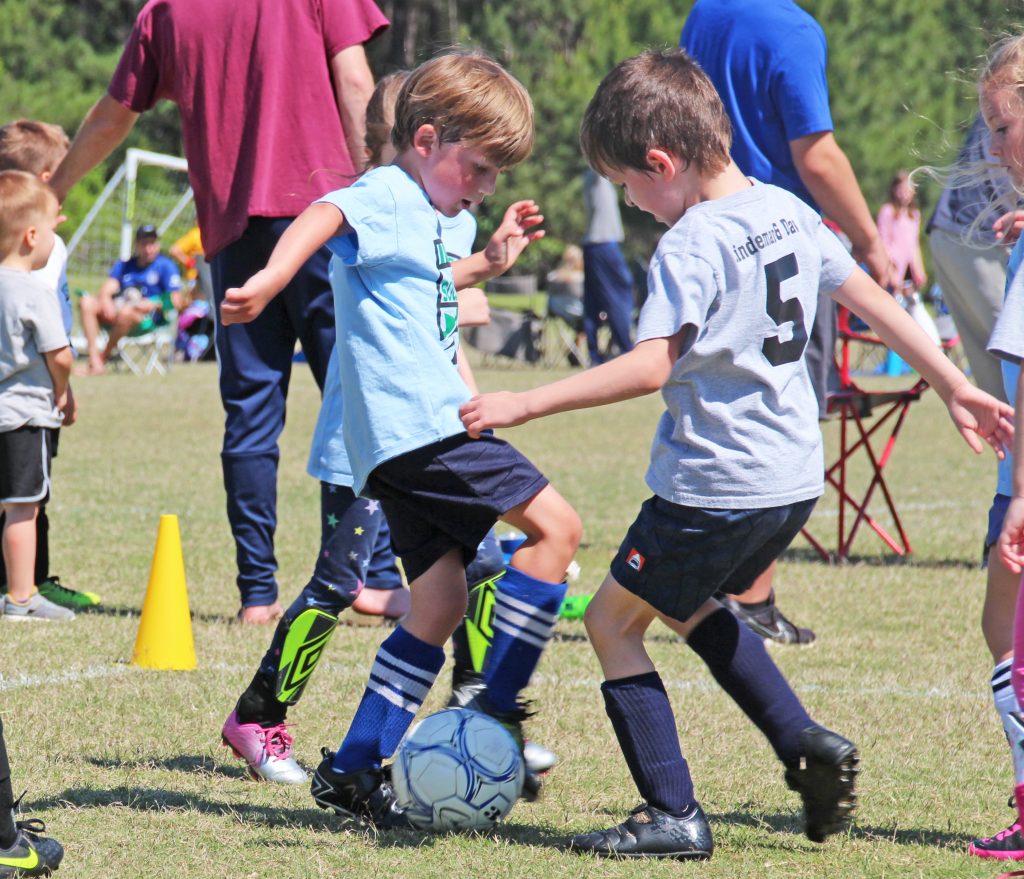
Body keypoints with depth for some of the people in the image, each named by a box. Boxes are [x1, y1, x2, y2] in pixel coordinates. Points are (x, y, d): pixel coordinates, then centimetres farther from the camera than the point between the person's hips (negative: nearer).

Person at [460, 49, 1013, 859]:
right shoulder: (787, 211, 7)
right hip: (795, 476, 9)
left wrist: (526, 404, -28)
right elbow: (875, 301, 14)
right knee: (688, 606, 29)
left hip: (716, 487, -9)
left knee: (613, 621, 6)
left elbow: (650, 367, -29)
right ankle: (808, 747, 20)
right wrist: (955, 387, 23)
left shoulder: (692, 245, -19)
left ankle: (674, 817, 2)